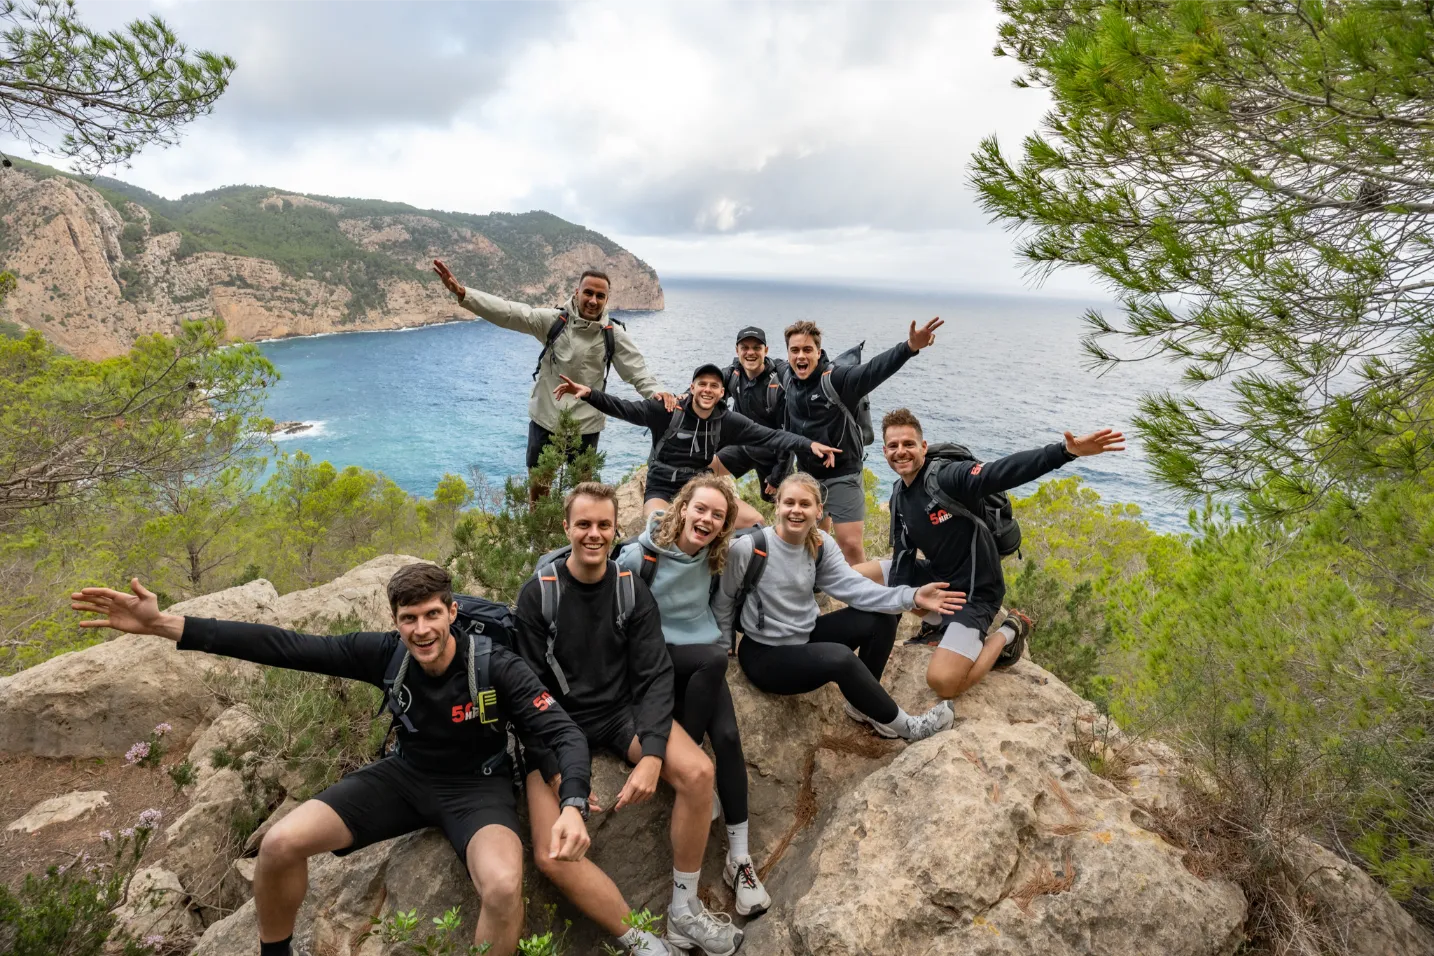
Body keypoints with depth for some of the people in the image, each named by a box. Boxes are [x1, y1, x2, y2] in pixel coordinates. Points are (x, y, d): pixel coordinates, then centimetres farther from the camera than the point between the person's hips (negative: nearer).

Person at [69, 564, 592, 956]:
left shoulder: (496, 666, -25)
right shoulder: (386, 652, -16)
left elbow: (565, 733, -26)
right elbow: (288, 647, -18)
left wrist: (572, 806, -46)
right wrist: (163, 624, -24)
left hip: (477, 785, -4)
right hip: (406, 774, 4)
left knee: (503, 887, -34)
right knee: (279, 845, -12)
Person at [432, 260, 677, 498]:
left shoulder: (614, 334, -6)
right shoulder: (553, 320, -9)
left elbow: (636, 371, -6)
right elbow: (508, 313, -17)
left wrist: (655, 392, -29)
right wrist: (462, 293, -29)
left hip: (586, 425, 0)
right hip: (545, 419, 0)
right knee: (538, 486, 14)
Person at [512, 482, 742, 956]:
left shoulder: (632, 589, -3)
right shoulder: (537, 593, -9)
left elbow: (655, 675, -7)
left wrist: (652, 755, -21)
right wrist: (558, 771, -19)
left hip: (622, 710, 2)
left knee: (698, 772, -22)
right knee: (551, 855, -20)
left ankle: (684, 912, -2)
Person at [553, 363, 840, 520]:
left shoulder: (727, 421, -4)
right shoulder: (668, 410, -12)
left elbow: (769, 436, -9)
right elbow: (625, 409, -15)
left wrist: (809, 445, -21)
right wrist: (590, 394, -31)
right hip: (662, 488, -4)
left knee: (753, 519, -9)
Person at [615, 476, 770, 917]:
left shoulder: (714, 556, 1)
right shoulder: (640, 555, -13)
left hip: (704, 664, 4)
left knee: (727, 736, -21)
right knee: (715, 658, -34)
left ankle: (739, 858, -11)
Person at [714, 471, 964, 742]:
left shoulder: (821, 545, -4)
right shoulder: (747, 548, -22)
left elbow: (852, 586, -15)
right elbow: (723, 601, -9)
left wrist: (911, 597, -27)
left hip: (805, 638, 7)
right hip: (764, 654, -7)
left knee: (881, 619, -5)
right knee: (839, 658, -31)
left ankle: (863, 704, 13)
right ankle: (903, 725, -7)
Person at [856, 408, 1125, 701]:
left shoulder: (948, 476, -24)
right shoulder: (899, 494, 1)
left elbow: (1005, 471, -39)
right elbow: (903, 553, 4)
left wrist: (1067, 451, -55)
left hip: (973, 592, -8)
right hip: (936, 577, 8)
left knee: (943, 682, -21)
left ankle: (1007, 634, 7)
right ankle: (937, 622, 15)